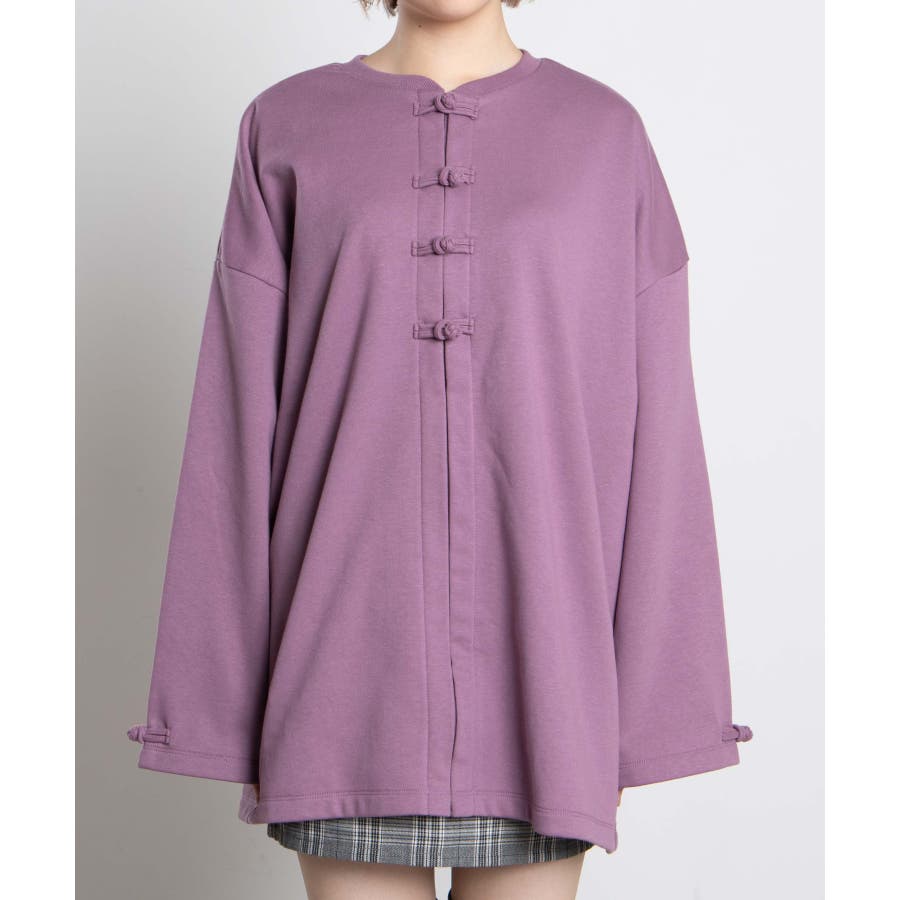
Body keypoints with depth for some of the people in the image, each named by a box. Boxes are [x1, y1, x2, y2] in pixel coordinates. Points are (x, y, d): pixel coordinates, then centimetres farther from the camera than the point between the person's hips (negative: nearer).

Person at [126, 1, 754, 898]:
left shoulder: (607, 135, 4)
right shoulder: (286, 130, 5)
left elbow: (651, 428, 2)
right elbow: (242, 423, 2)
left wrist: (644, 715, 0)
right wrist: (229, 706, 0)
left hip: (538, 645, 0)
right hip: (352, 648, 0)